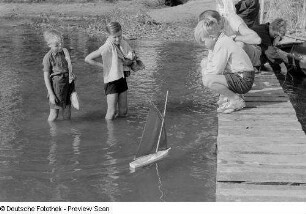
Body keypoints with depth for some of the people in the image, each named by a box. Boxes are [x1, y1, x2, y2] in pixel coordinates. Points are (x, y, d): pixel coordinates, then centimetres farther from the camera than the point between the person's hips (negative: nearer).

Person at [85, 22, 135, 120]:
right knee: (111, 112, -6)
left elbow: (132, 56, 15)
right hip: (111, 81, -6)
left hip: (122, 78, 6)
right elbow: (88, 59, -16)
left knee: (123, 111, 10)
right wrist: (104, 66, -11)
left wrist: (128, 61, -9)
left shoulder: (123, 43, 1)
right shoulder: (107, 47, -19)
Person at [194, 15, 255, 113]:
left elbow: (216, 71, -21)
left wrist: (205, 72, -3)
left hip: (243, 80, -11)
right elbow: (211, 64, 19)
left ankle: (236, 101, -10)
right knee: (206, 75, 18)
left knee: (207, 80, -25)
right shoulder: (219, 42, 13)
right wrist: (205, 70, -2)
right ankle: (232, 97, 12)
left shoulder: (222, 45, -19)